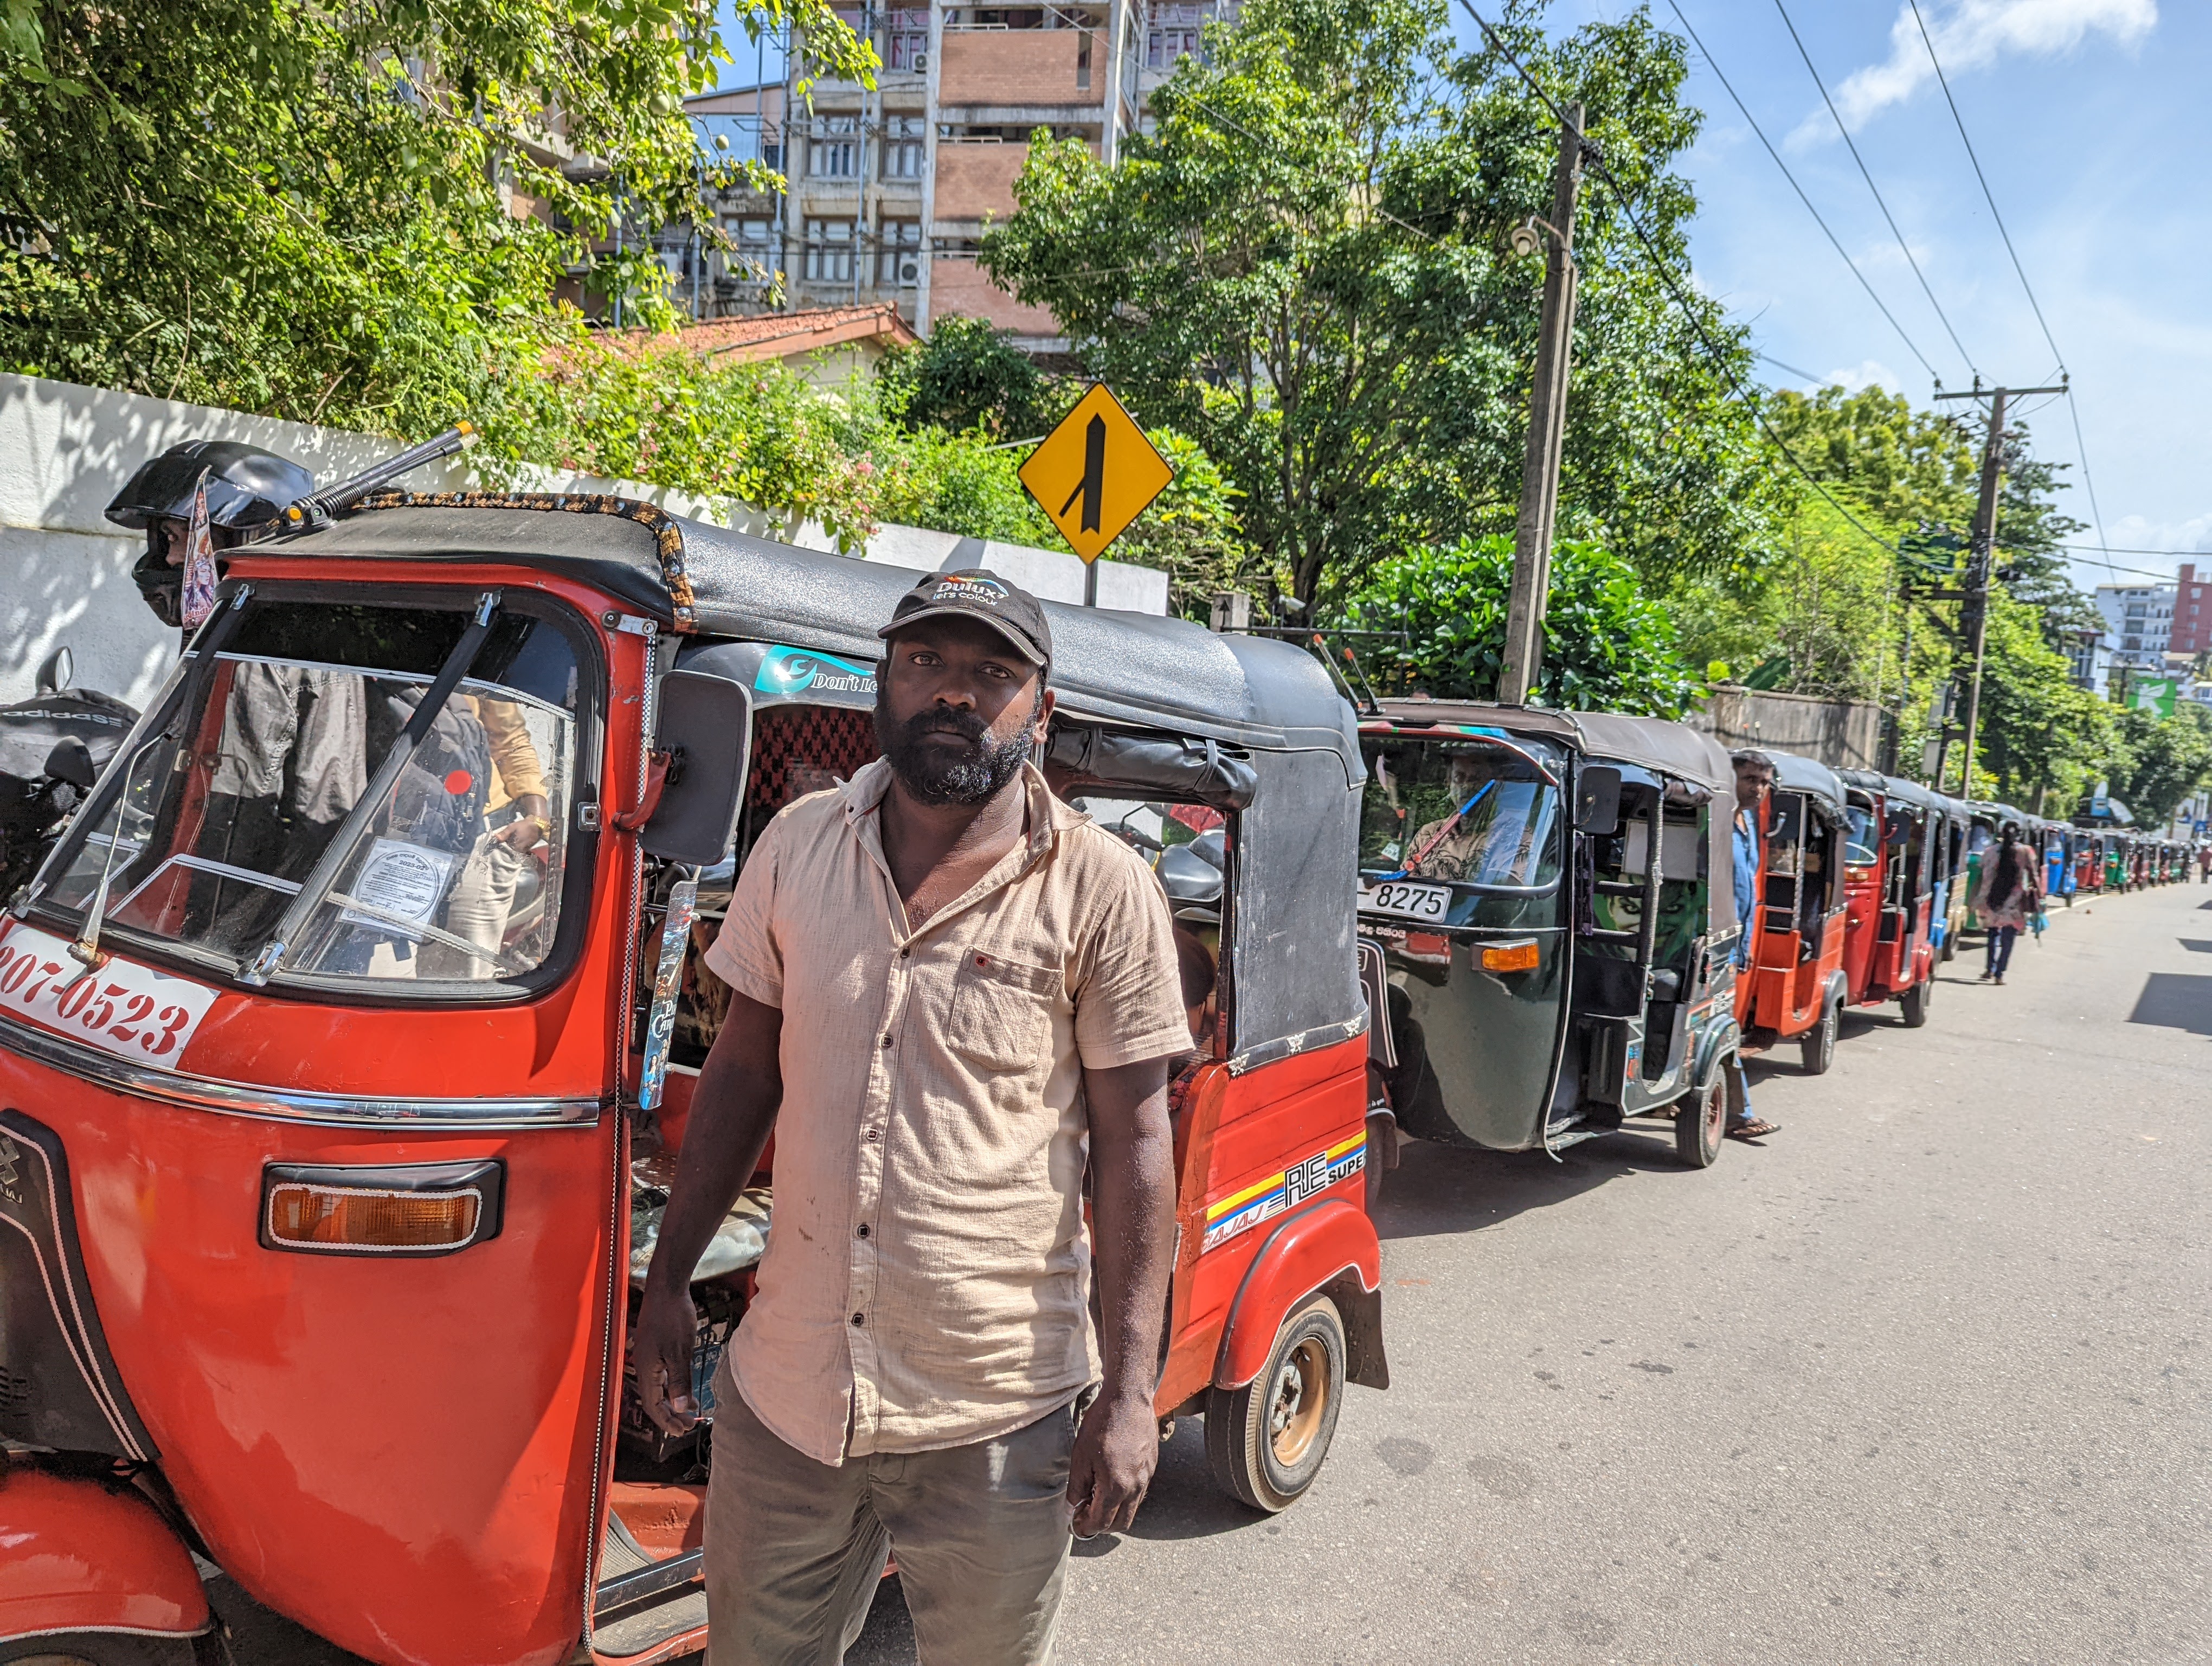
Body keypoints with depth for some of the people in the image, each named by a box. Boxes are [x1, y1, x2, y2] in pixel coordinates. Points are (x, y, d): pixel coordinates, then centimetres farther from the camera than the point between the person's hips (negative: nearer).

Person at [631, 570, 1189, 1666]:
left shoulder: (1102, 892, -10)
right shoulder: (798, 846, 1)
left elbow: (1133, 1143, -7)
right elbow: (742, 1069, 9)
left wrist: (1129, 1391, -9)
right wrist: (669, 1279, 10)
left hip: (997, 1419, -3)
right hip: (784, 1391, 4)